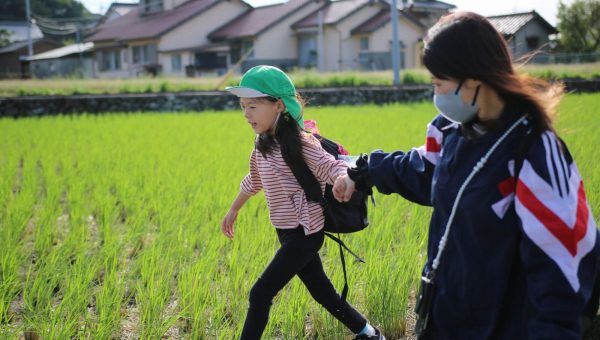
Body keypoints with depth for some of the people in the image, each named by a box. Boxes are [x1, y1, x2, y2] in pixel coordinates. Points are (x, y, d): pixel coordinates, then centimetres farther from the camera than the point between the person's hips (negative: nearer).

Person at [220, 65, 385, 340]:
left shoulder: (300, 143, -20)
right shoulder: (262, 144, 4)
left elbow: (333, 168, -29)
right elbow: (254, 179, 21)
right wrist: (233, 210, 31)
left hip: (303, 234, -8)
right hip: (289, 232, 8)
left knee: (260, 294, -6)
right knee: (322, 292, 18)